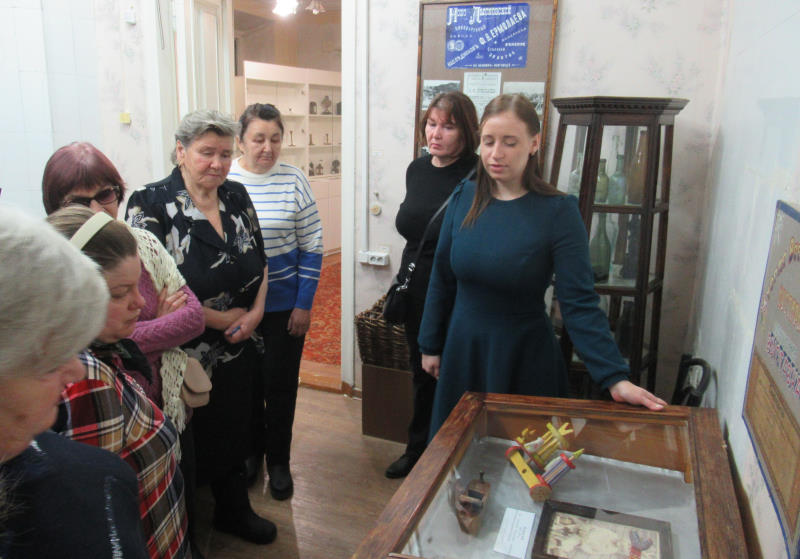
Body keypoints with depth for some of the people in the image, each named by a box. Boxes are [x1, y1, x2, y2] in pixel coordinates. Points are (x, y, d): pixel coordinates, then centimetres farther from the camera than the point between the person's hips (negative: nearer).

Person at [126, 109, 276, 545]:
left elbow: (259, 261, 11)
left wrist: (255, 312, -5)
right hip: (186, 355, -5)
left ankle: (233, 511, 43)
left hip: (239, 350, 5)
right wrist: (222, 318, -14)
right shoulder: (151, 204, -14)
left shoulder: (236, 196, 3)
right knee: (189, 445, 11)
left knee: (233, 435, 20)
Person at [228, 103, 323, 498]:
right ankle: (250, 452, 39)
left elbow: (311, 247, -2)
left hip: (285, 305, -1)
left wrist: (304, 304, -5)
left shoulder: (293, 180, -6)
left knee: (281, 384, 10)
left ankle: (278, 462, 29)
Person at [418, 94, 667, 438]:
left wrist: (615, 378, -24)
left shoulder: (557, 212, -14)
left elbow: (580, 304, -16)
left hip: (525, 361, -4)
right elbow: (442, 278, 6)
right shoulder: (464, 199, -2)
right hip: (462, 354, 4)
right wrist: (431, 345, 10)